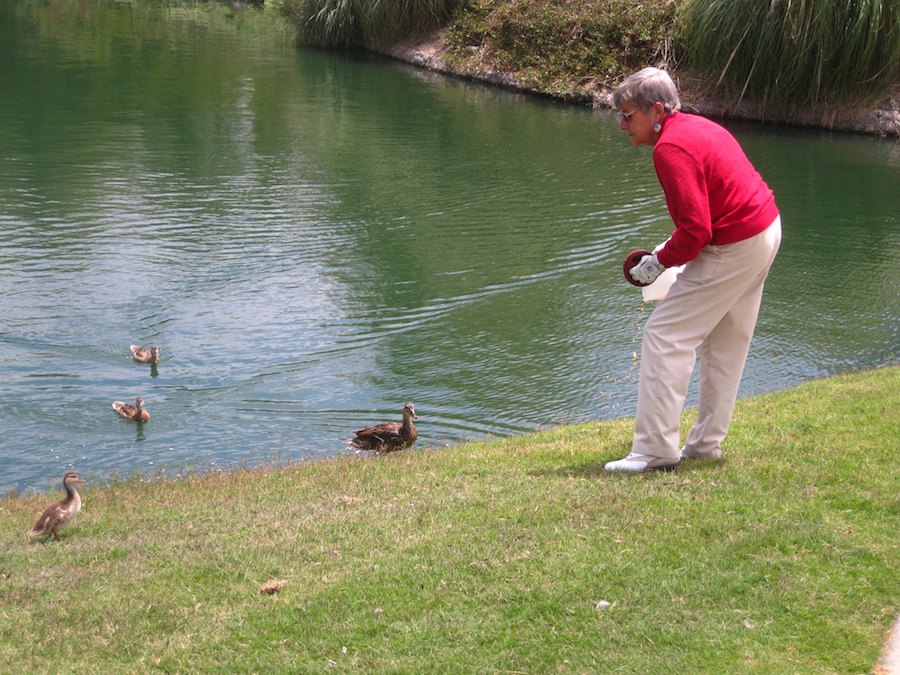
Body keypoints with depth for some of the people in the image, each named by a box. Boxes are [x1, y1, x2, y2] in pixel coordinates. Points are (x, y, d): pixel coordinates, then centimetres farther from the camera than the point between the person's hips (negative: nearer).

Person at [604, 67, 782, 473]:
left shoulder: (671, 149, -20)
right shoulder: (697, 126, 12)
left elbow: (695, 229, -25)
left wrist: (661, 261, -9)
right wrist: (672, 250, 14)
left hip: (734, 250, -11)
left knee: (664, 337, -6)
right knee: (725, 343, 19)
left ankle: (656, 451, -5)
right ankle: (707, 443, 29)